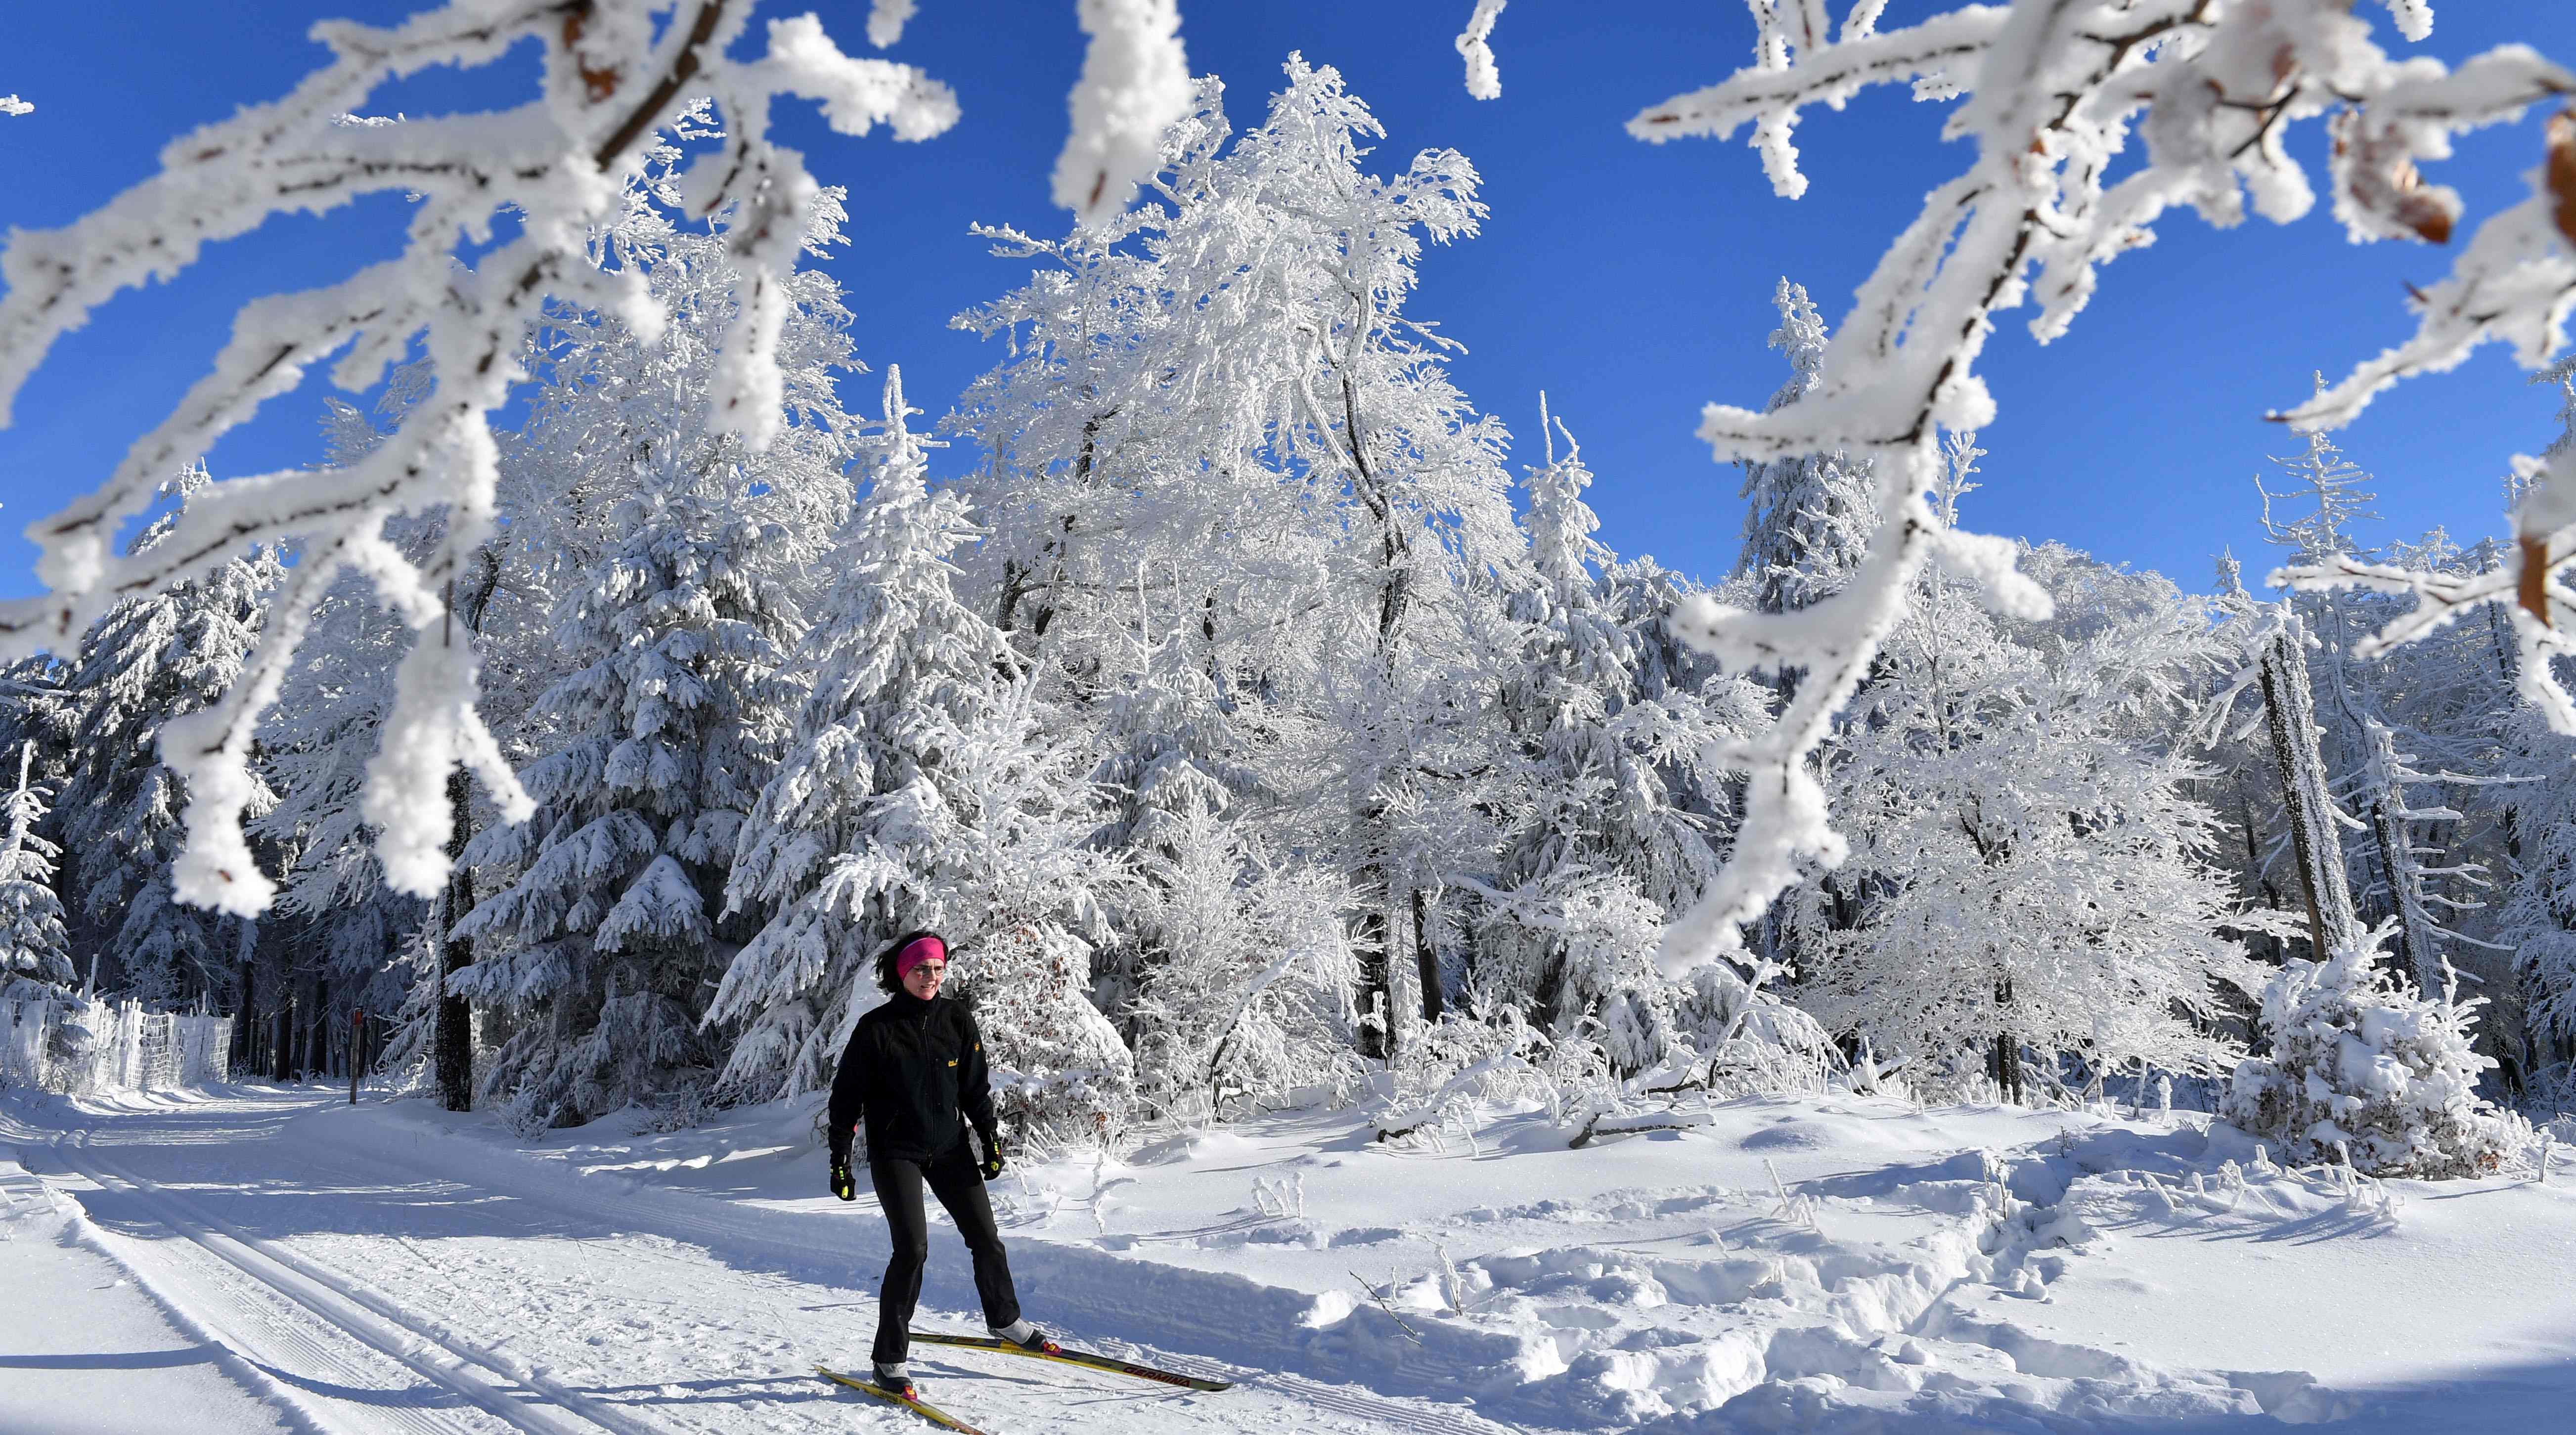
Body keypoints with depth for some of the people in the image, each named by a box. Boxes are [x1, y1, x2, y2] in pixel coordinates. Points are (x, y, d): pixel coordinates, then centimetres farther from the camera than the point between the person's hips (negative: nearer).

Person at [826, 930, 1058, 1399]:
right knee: (912, 1249, -15)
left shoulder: (957, 1019, 0)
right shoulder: (876, 1029, -10)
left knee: (986, 1237, 7)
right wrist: (840, 1162, -6)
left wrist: (990, 1137, 5)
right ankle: (890, 1357, -1)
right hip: (895, 1152, -4)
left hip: (950, 1146, 4)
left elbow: (976, 1085, 9)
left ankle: (1005, 1320, 32)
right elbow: (846, 1097, -5)